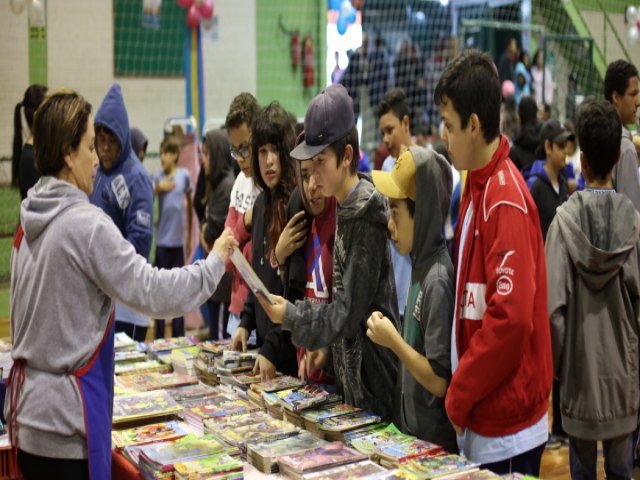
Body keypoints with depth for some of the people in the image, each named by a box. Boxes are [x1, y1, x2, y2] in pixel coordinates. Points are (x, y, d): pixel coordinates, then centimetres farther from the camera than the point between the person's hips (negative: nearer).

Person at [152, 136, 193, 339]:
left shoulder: (184, 175, 2)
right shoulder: (159, 177, -1)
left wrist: (190, 238, 15)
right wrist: (158, 188, -33)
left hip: (178, 241, 1)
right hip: (162, 241, -1)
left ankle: (178, 337, 19)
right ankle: (159, 338, 10)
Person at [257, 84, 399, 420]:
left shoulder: (366, 217, -20)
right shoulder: (344, 209, 7)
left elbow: (349, 312, -19)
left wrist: (291, 316, -15)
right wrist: (322, 347, 10)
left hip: (372, 377, -9)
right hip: (348, 369, 9)